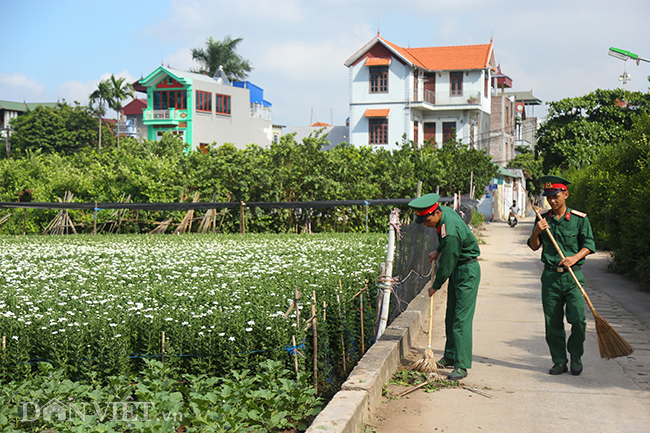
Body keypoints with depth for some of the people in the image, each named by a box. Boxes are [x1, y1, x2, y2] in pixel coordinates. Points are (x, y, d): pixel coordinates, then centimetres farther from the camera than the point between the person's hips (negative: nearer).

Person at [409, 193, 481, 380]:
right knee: (451, 315, 15)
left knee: (462, 319, -12)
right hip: (457, 269, 10)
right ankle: (450, 356, 26)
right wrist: (437, 250, 10)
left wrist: (435, 286, -9)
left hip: (467, 272, -10)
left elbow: (446, 265, -21)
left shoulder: (451, 233, -31)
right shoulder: (444, 211, -2)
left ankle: (462, 366, -10)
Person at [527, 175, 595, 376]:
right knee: (553, 322, 3)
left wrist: (575, 257, -14)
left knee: (577, 318, -11)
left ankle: (576, 356, 13)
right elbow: (534, 247, 9)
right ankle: (559, 361, 16)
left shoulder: (579, 218, 1)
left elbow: (589, 245, 3)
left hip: (573, 276, -2)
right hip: (550, 276, 2)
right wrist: (536, 233, -11)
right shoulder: (542, 219, 7)